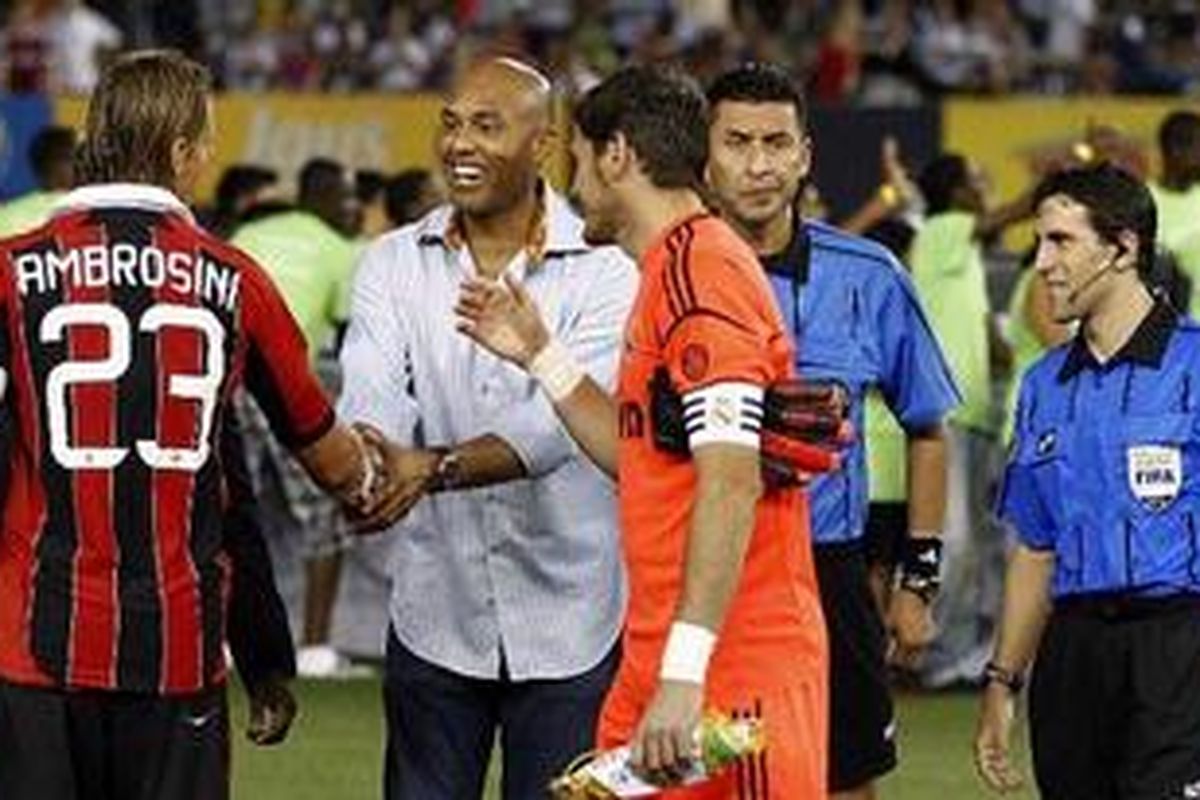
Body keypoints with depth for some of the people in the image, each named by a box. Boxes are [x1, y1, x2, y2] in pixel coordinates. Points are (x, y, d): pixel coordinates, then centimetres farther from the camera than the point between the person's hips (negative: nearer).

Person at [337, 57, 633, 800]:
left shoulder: (605, 270, -7)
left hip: (567, 621, -3)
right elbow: (372, 398, -10)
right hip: (434, 612, 3)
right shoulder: (394, 264, 4)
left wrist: (432, 468, -37)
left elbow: (562, 419, -21)